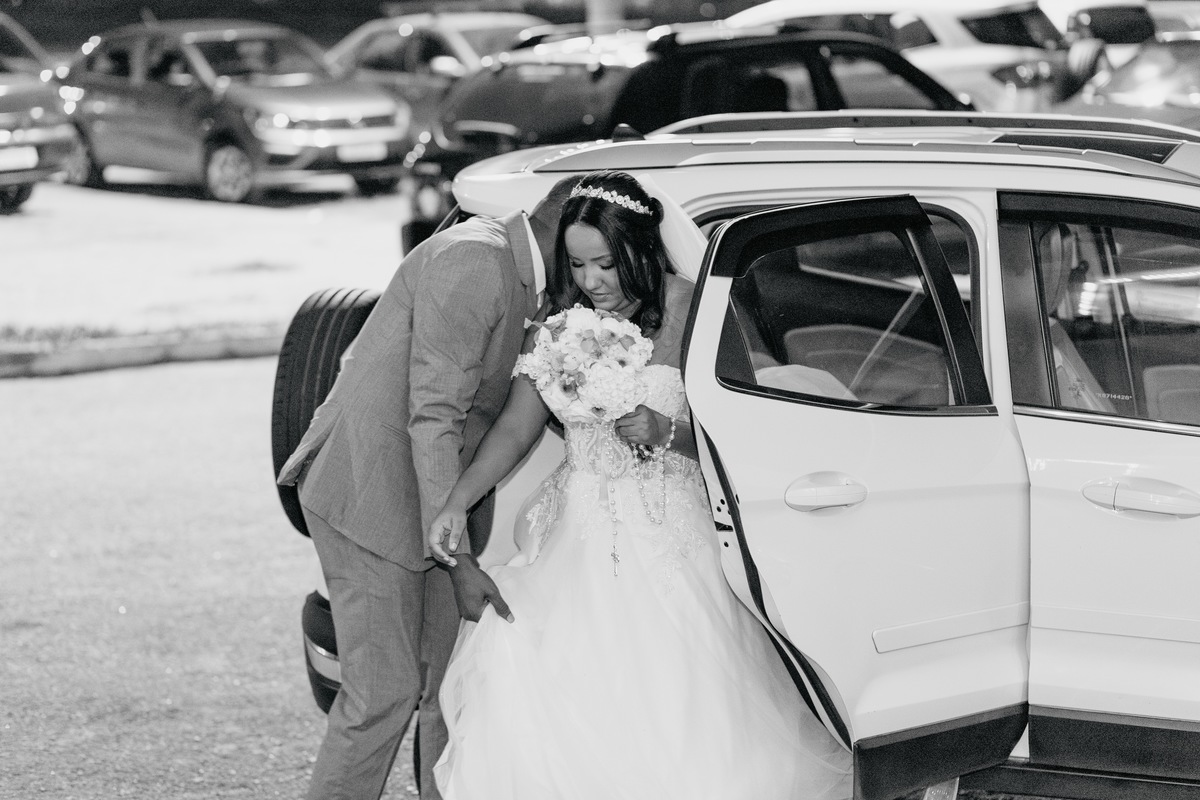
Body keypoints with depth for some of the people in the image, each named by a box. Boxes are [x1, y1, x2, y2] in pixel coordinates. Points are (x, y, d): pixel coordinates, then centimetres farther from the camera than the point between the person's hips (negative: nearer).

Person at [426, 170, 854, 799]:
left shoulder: (686, 316, -4)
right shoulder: (561, 322, 5)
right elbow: (516, 427, 3)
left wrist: (664, 430, -21)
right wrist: (456, 504, -10)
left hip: (668, 539, -3)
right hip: (581, 538, 3)